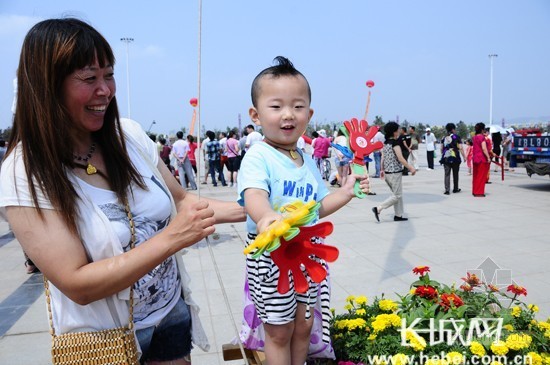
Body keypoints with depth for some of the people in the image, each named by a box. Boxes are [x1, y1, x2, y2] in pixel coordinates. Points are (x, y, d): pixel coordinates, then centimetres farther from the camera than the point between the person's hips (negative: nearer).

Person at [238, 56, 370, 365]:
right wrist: (265, 217, -55)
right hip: (270, 255, -6)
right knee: (279, 331, 8)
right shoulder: (258, 156, -15)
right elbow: (254, 195, -34)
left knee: (303, 325, 20)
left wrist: (346, 192, 6)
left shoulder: (308, 162, 7)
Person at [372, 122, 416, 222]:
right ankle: (378, 209, -8)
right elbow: (400, 159, -18)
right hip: (395, 172, -9)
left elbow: (383, 158, 12)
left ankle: (398, 215, 19)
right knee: (397, 196, 0)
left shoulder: (385, 143, 8)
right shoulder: (395, 143, -15)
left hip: (387, 172, 9)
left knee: (398, 194, 16)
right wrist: (411, 168, -11)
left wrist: (382, 170, 20)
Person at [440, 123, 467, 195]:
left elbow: (441, 148, 12)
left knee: (447, 174, 1)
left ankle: (447, 190, -8)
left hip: (446, 158, 2)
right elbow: (460, 148, -7)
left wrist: (443, 155, 25)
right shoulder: (456, 137, -3)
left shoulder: (444, 138, 7)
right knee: (455, 174, 12)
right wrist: (464, 156, 0)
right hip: (455, 158, -2)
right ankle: (455, 189, 22)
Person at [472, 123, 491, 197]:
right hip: (482, 159, -8)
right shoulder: (482, 137, -14)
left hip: (475, 158, 8)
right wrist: (488, 157, -19)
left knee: (476, 175, 14)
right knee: (481, 176, -1)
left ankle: (474, 191, 19)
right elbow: (484, 148, -20)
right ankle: (479, 192, 1)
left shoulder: (474, 137, 10)